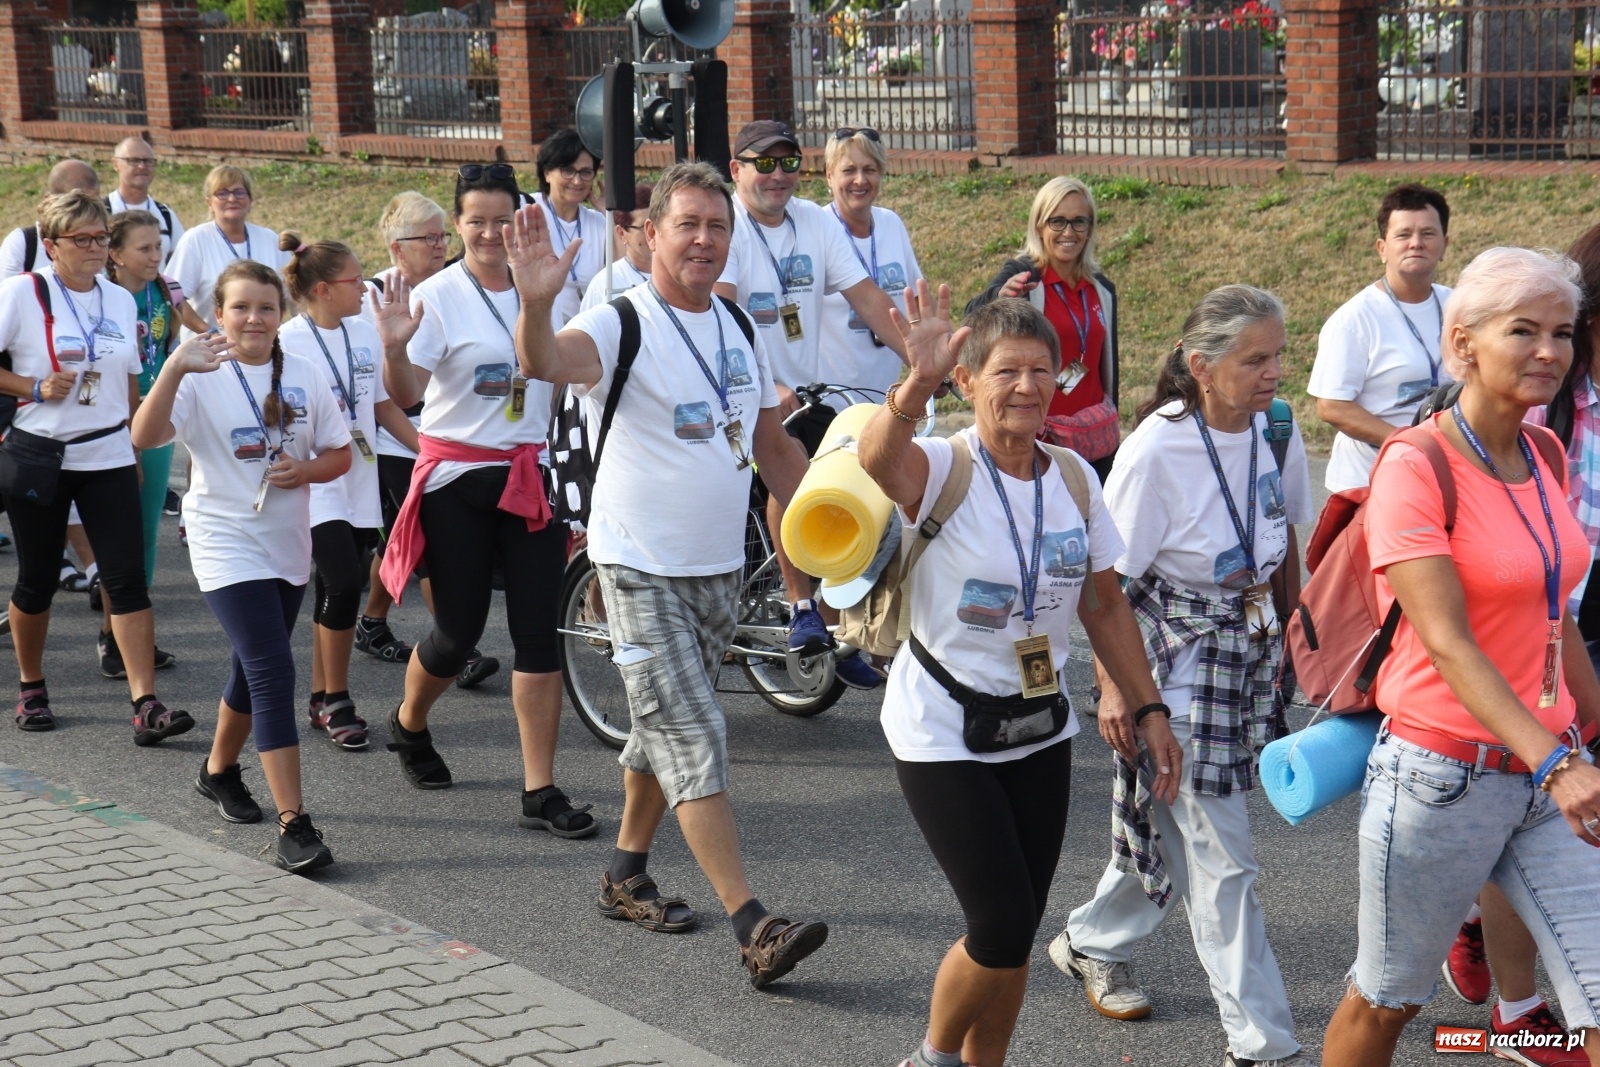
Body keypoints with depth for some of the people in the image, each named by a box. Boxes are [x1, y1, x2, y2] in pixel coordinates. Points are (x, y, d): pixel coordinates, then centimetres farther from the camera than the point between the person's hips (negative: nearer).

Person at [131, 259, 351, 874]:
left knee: (254, 670, 19)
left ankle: (219, 770, 45)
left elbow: (340, 453, 10)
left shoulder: (303, 377, 4)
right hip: (228, 543, -6)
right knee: (272, 671, -17)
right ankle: (293, 824, -18)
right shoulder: (203, 378, -9)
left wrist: (306, 470, -12)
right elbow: (145, 437, -24)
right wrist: (174, 368, -37)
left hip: (289, 545, 6)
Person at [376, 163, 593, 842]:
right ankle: (408, 727, 39)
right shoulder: (438, 296, -9)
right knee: (458, 633, 6)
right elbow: (405, 397, -20)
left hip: (530, 476, 4)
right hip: (458, 482, -3)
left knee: (538, 632, -2)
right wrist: (395, 350, -37)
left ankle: (540, 792, 2)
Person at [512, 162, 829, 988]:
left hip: (719, 567, 7)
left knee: (666, 733, 18)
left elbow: (773, 448, 19)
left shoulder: (740, 330, 9)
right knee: (694, 740, -10)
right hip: (642, 570, -7)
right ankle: (754, 931, -13)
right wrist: (535, 303, -56)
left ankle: (627, 875, 36)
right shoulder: (622, 324, -13)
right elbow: (546, 361, -35)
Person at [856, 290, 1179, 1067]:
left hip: (1040, 730, 5)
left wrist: (1148, 709, 6)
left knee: (1015, 934, 9)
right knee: (1002, 930, -8)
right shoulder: (940, 469, -15)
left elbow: (1105, 605, 10)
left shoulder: (1074, 478, 0)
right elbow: (878, 456, -40)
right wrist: (916, 384, -59)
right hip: (942, 733, -5)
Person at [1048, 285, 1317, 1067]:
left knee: (1177, 822, 19)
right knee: (1220, 858, -1)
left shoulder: (1275, 431, -4)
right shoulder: (1157, 451, -21)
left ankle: (1093, 943, 43)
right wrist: (1115, 688, -16)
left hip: (1251, 646, 6)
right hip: (1176, 656, -6)